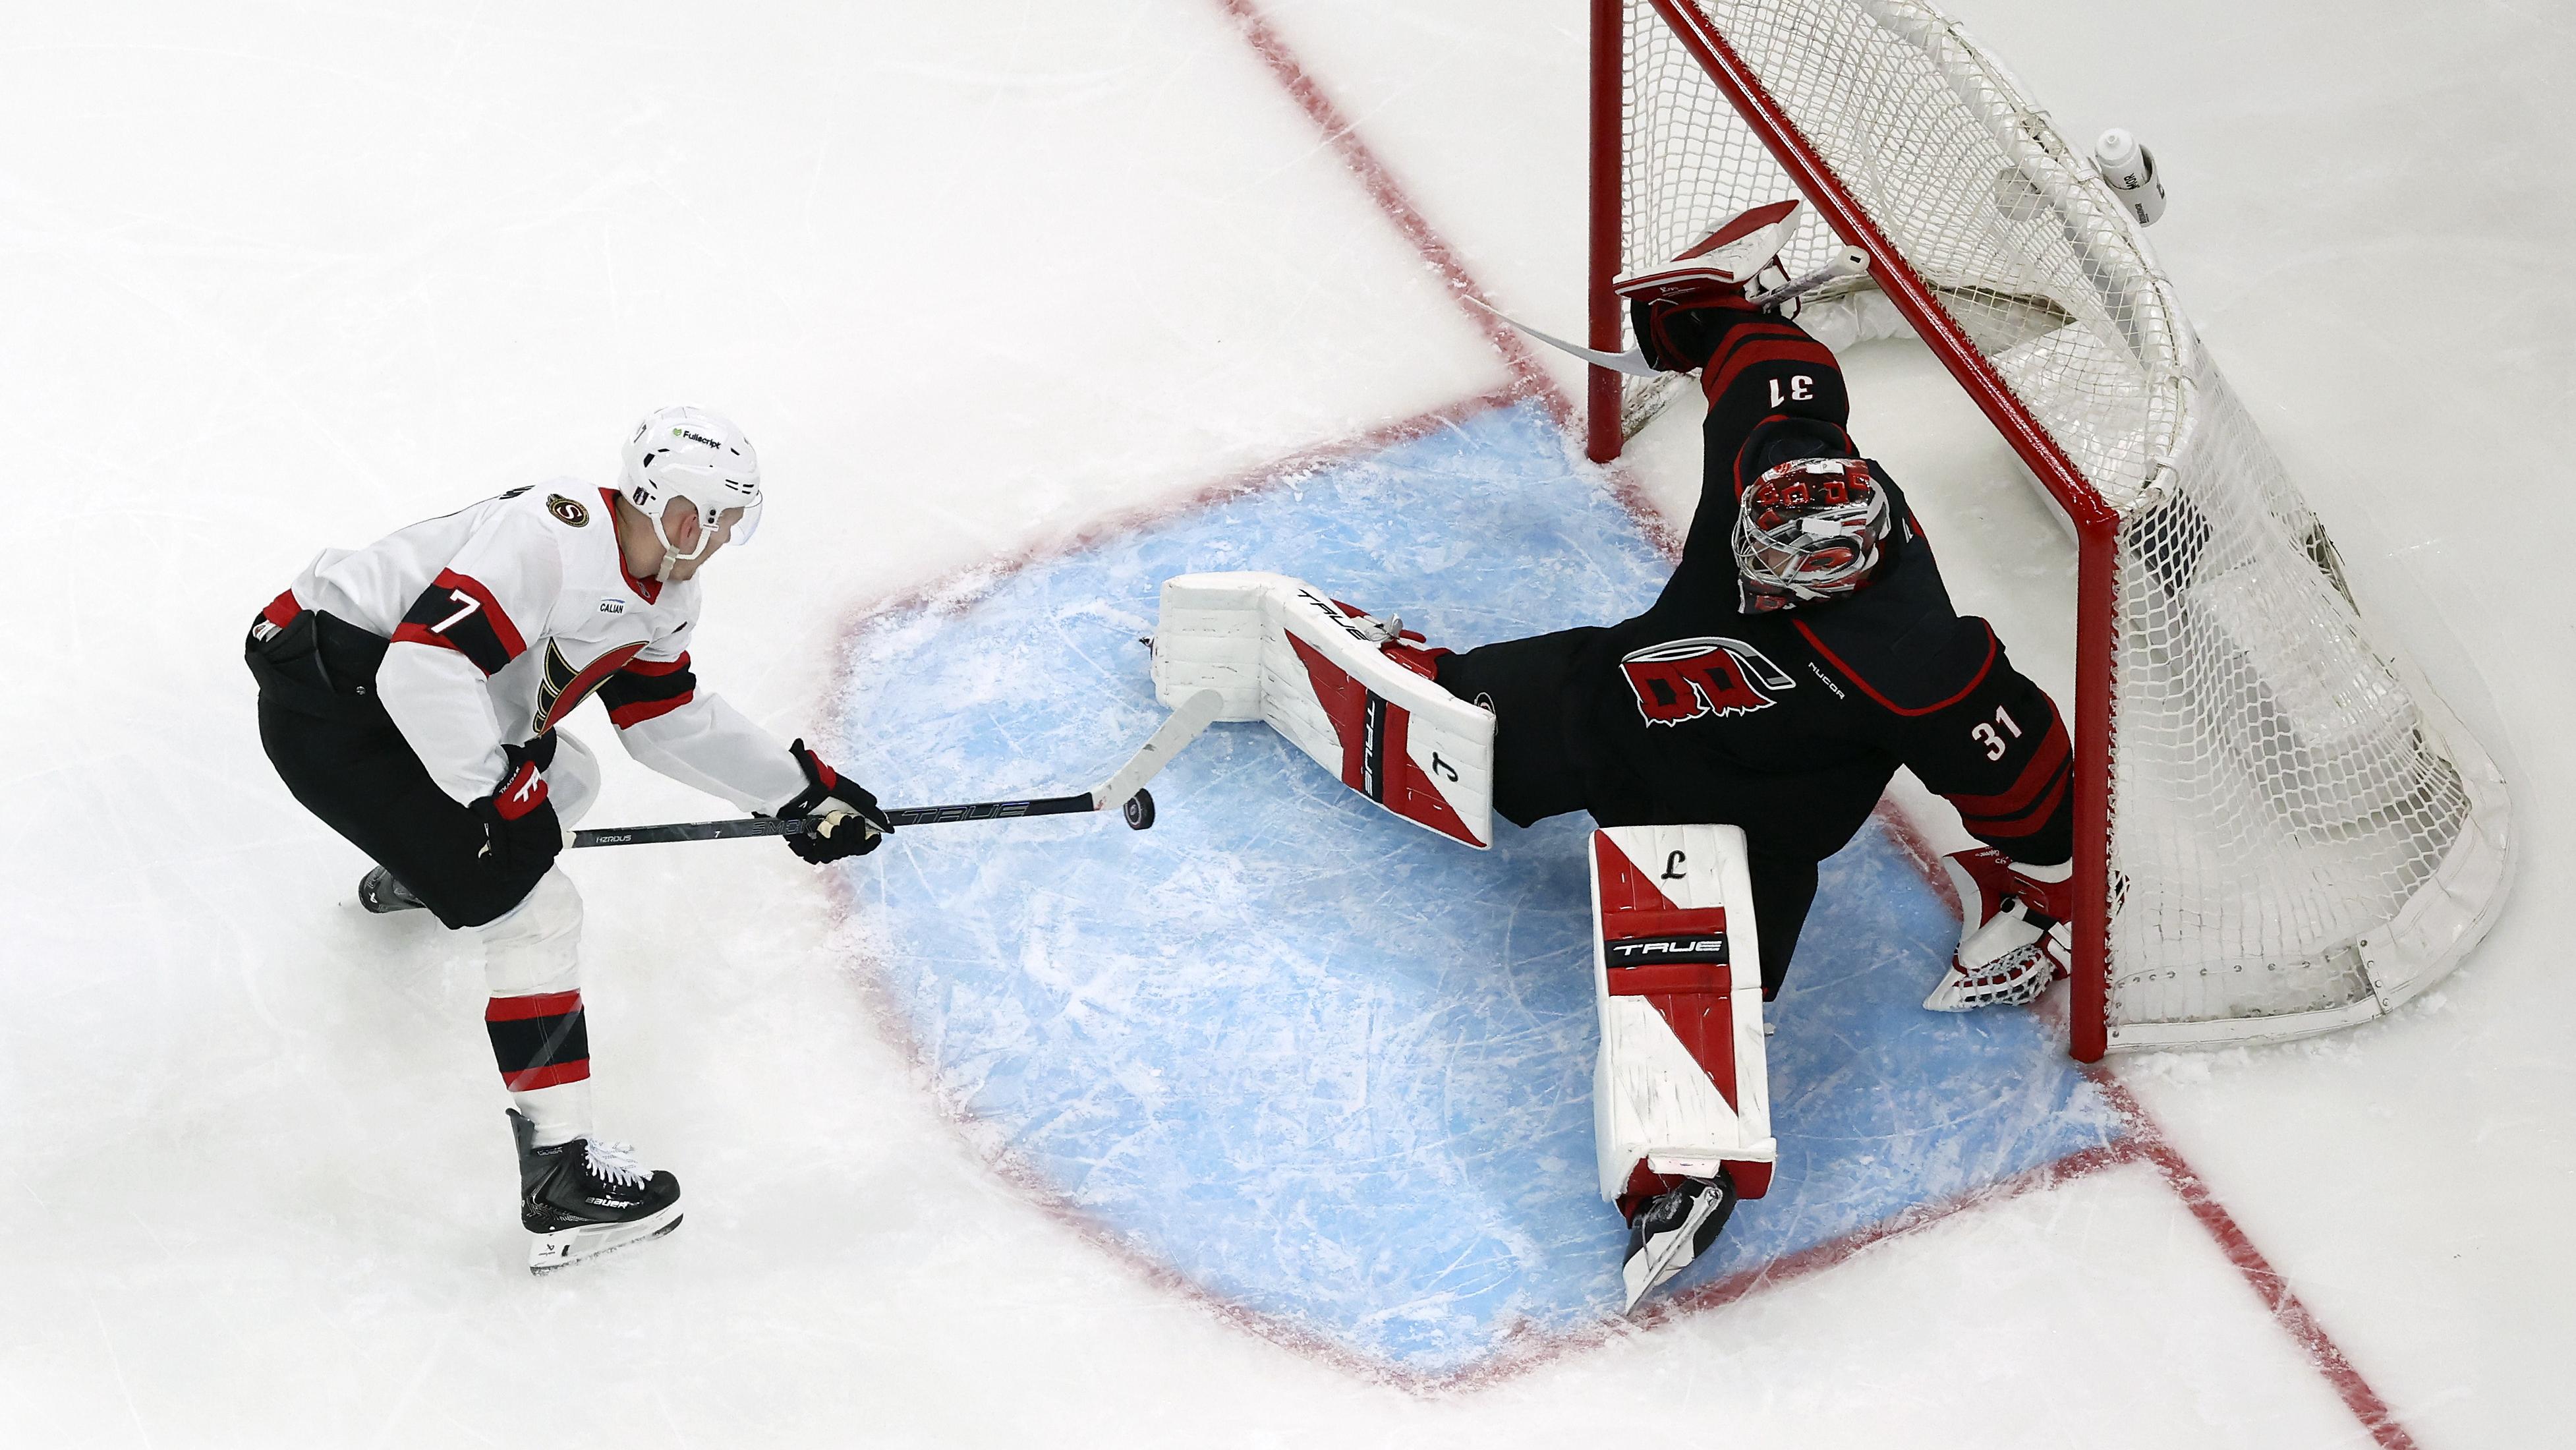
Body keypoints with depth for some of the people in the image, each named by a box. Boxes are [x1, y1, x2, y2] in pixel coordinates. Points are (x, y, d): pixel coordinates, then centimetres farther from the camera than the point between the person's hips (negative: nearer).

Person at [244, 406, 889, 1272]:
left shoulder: (661, 597, 7)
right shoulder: (554, 542, -26)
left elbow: (667, 720, 18)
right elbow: (424, 668, -32)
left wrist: (804, 791, 13)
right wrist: (494, 797, -22)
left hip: (415, 694, 10)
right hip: (332, 705, -10)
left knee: (564, 780, 30)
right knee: (535, 910, -14)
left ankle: (415, 873, 60)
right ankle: (560, 1181, -14)